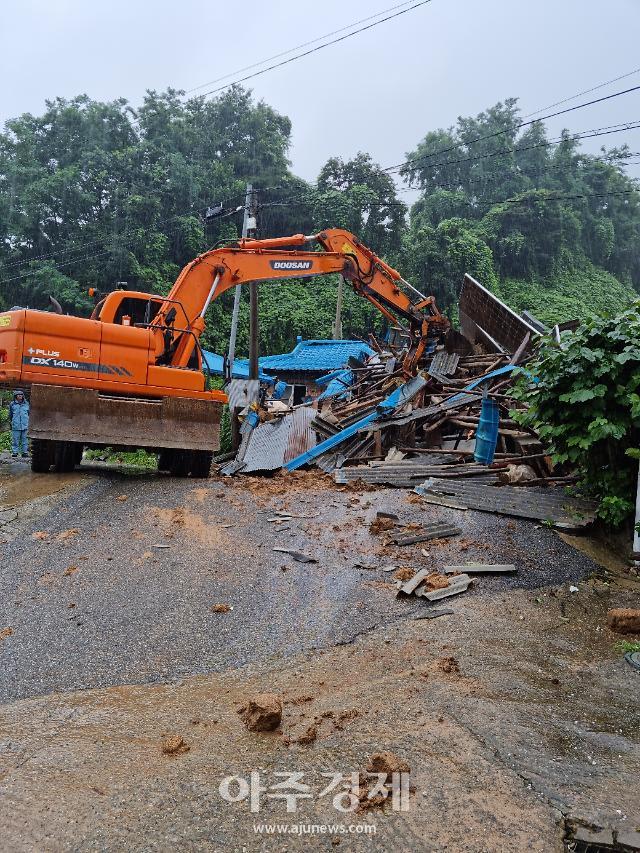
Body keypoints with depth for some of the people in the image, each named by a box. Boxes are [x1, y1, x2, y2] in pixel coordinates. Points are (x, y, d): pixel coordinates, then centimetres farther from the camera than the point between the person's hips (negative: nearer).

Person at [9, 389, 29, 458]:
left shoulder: (26, 404, 7)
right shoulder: (12, 404, 2)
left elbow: (28, 413, 16)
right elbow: (10, 415, 11)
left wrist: (28, 422, 14)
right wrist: (11, 422, 9)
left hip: (25, 426, 2)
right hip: (16, 426, -1)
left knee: (24, 439, 6)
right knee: (15, 439, 1)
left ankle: (25, 452, 11)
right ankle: (15, 452, 8)